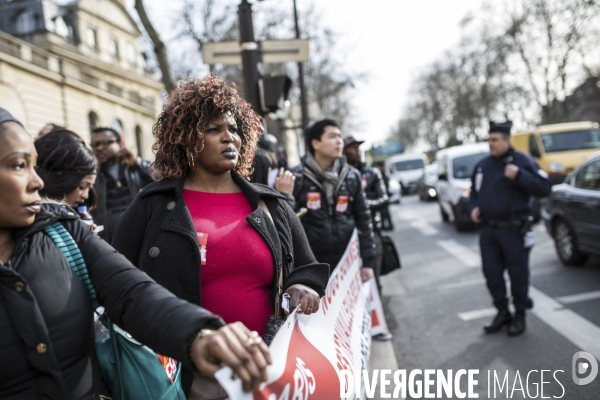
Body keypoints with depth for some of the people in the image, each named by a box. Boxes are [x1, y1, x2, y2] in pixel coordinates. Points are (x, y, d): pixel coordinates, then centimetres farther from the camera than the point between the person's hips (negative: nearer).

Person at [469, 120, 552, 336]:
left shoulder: (521, 160, -5)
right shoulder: (482, 165, 12)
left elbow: (544, 188, -12)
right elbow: (474, 192, 23)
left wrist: (519, 175, -23)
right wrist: (473, 208, 4)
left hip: (513, 229, -5)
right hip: (487, 229, 6)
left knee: (518, 273, 4)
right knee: (491, 273, 10)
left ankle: (520, 315, 21)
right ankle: (502, 312, 27)